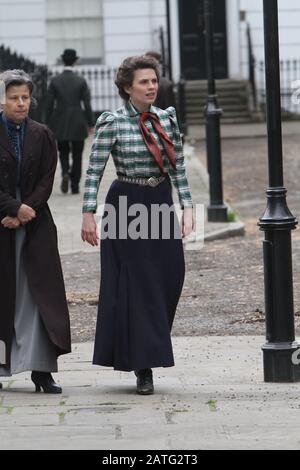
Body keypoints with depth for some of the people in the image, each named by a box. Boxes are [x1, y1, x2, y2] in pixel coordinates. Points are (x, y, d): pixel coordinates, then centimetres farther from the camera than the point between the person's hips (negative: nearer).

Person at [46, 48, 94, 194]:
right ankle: (75, 186, 7)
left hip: (60, 124, 1)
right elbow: (87, 104, -6)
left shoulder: (54, 81, -4)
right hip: (77, 123, -1)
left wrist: (48, 124, 6)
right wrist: (90, 123, 1)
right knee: (77, 155, 9)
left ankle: (65, 173, -14)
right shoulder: (81, 81, -6)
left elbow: (49, 104, -2)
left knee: (63, 152, 15)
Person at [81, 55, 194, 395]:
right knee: (136, 285, -4)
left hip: (161, 204, 5)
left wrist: (187, 206, 3)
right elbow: (94, 170, -7)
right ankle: (142, 366, 0)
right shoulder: (112, 123, -8)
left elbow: (178, 167, 10)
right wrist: (88, 215, -11)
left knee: (170, 279, 1)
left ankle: (147, 352, 22)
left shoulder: (167, 118, 7)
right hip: (127, 206, -5)